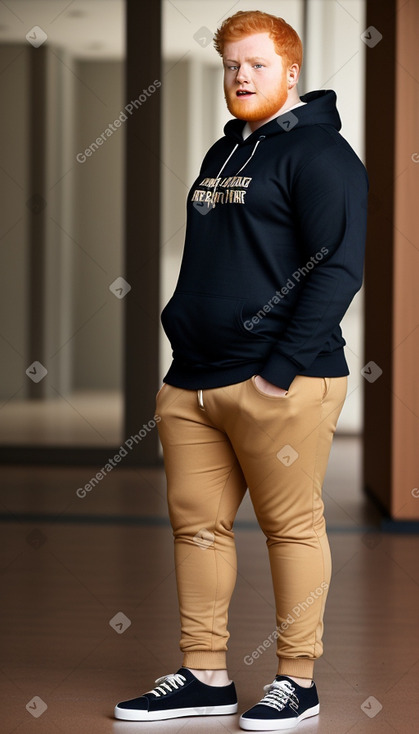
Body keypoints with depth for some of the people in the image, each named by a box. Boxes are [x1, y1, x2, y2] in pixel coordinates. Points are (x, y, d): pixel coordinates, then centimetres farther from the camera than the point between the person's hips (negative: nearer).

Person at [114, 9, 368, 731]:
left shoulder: (319, 151, -5)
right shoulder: (222, 154, 20)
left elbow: (338, 267, -14)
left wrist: (279, 371, -18)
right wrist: (179, 335, 16)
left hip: (279, 383, -8)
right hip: (191, 382, 8)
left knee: (291, 526, 0)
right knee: (196, 523, 8)